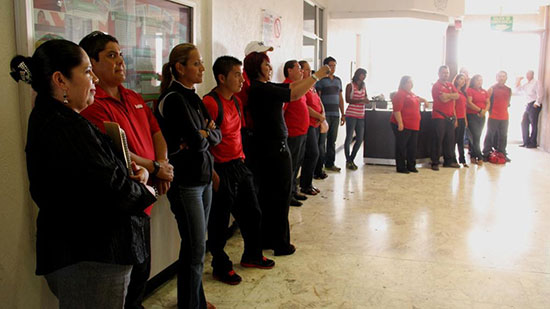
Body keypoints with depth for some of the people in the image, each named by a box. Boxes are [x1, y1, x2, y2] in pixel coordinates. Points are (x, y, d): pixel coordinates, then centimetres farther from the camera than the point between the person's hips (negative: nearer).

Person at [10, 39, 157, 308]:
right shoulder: (63, 127, -22)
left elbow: (95, 168, 18)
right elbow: (109, 188, -29)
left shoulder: (53, 118, 13)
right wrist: (145, 191, -8)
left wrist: (134, 172, -2)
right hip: (89, 259, -10)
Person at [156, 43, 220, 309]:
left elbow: (216, 135, 8)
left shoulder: (193, 98, 12)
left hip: (203, 177, 8)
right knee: (195, 249, 1)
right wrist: (203, 137, -1)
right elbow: (196, 140, -22)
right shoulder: (173, 99, -15)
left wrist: (203, 135, -12)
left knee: (197, 245, 16)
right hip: (185, 182, -8)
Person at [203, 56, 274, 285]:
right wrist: (212, 172, -20)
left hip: (239, 165, 9)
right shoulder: (210, 102, -18)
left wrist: (240, 156, 16)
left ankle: (251, 255, 39)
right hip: (221, 170, -9)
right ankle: (220, 267, 24)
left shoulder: (235, 101, 11)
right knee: (220, 221, 6)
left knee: (252, 213, 18)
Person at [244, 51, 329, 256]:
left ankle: (266, 239, 27)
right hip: (275, 148, -10)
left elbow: (290, 87, 10)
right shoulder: (260, 89, -18)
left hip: (267, 147, 10)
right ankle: (281, 244, 13)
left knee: (267, 194, 16)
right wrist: (316, 76, -15)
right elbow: (294, 94, -23)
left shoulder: (264, 87, 11)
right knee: (280, 195, 2)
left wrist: (314, 76, 1)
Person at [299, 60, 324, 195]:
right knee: (313, 153, -9)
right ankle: (305, 185, 2)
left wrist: (323, 115, 0)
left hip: (315, 124, 10)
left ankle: (307, 183, 20)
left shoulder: (311, 86, 17)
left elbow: (319, 101, 19)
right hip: (307, 124, -9)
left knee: (314, 154, 11)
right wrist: (320, 116, -10)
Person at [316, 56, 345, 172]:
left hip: (335, 115, 6)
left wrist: (343, 114, 15)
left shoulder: (338, 80, 16)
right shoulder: (321, 80, -4)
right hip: (325, 114, -6)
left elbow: (340, 98, 19)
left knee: (332, 140, 9)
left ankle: (330, 163, 18)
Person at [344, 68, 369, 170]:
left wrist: (366, 99, -1)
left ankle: (352, 159, 19)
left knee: (360, 139, 5)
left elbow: (366, 99, 22)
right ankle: (348, 161, 6)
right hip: (351, 115, -6)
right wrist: (360, 100, -19)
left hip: (361, 116, 6)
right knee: (349, 137, -4)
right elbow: (347, 100, -10)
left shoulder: (363, 87, 16)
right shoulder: (350, 86, -1)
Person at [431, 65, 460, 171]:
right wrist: (451, 95, 0)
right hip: (439, 116, -7)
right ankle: (435, 163, 0)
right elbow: (443, 99, -17)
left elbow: (457, 96, 1)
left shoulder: (450, 85, 17)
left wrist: (447, 95, -10)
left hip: (450, 116, 7)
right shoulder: (436, 86, -5)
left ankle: (449, 161, 17)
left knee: (450, 139, 8)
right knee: (438, 140, -5)